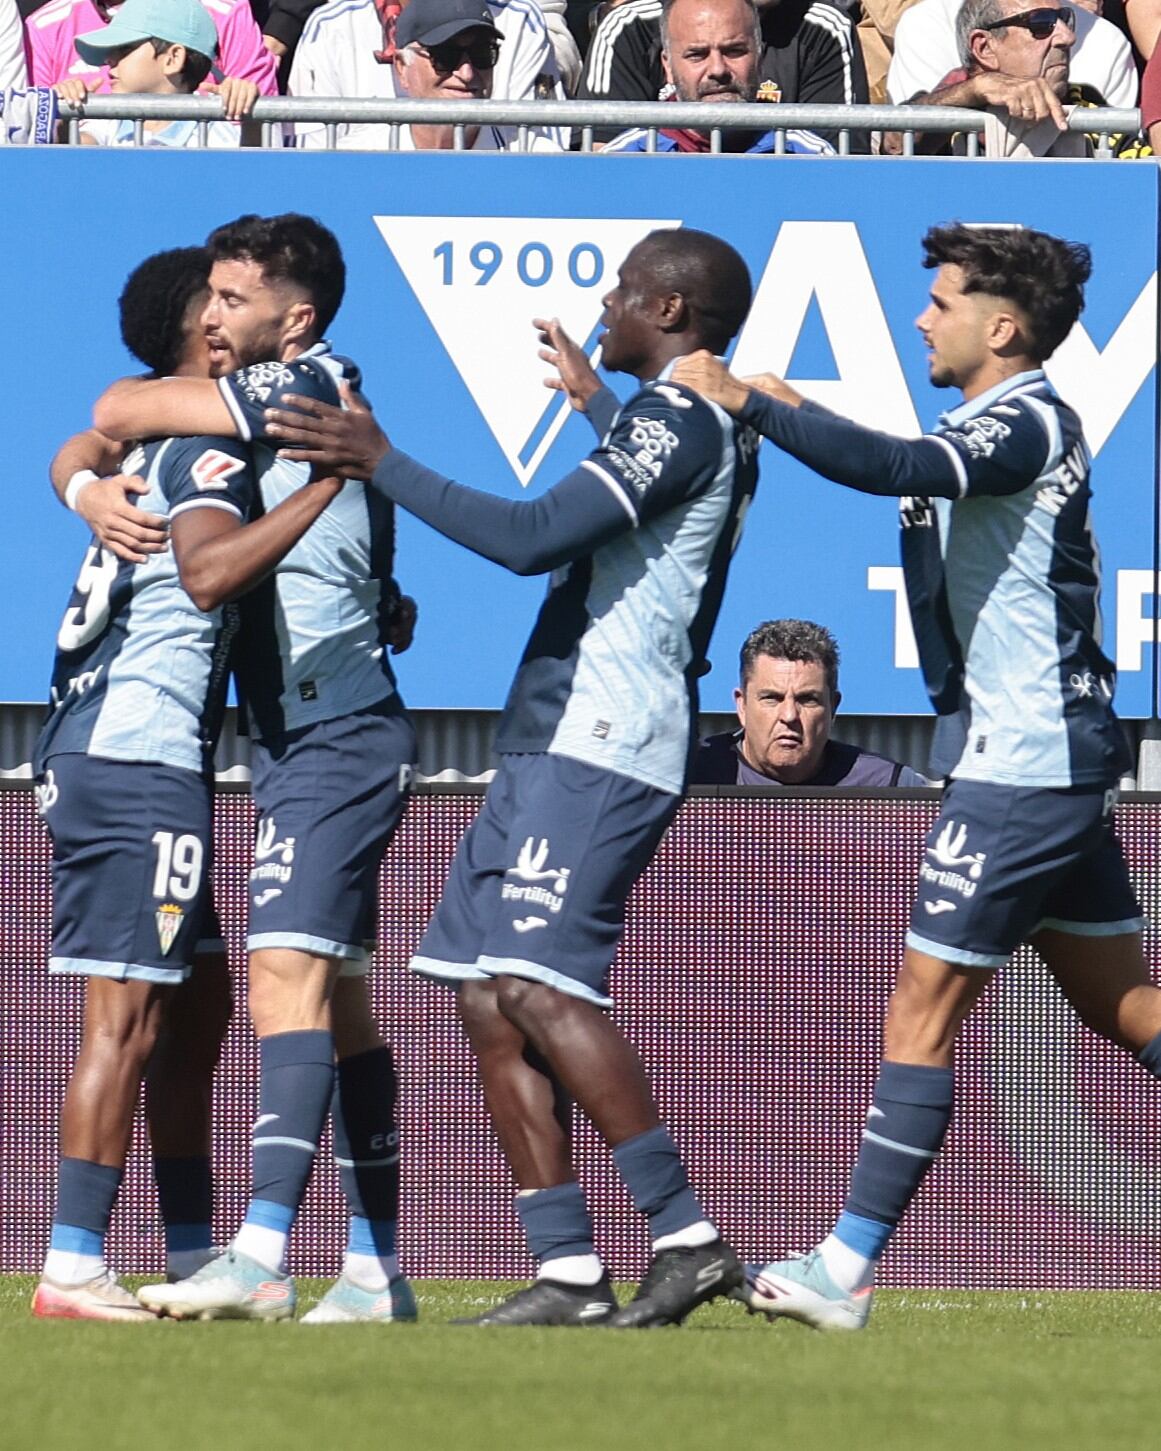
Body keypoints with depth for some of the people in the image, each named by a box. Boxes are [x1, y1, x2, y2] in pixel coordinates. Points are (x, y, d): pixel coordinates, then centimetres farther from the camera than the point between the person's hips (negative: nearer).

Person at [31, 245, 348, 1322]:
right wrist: (333, 479, -28)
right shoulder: (209, 445, -11)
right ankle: (72, 1270, -13)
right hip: (137, 756, -10)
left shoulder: (153, 435, 16)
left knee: (196, 1002, 16)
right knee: (128, 1020, -10)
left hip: (89, 750, 10)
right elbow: (207, 570, -29)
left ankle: (194, 1260, 20)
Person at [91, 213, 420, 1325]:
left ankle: (260, 1257, -31)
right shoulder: (269, 413, 17)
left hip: (333, 738, -11)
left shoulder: (308, 387, -10)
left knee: (288, 974, -20)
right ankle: (375, 1271, 15)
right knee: (336, 1004, 12)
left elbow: (119, 413, -14)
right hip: (313, 740, 11)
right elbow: (97, 442, 21)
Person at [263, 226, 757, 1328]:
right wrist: (594, 401, 58)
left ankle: (685, 1236, -18)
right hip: (553, 743, 11)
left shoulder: (678, 421, -11)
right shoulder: (697, 428, 20)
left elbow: (533, 537, -21)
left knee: (537, 987, -19)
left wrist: (380, 463, -14)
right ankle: (567, 1273, 1)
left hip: (597, 747, -11)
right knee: (488, 997, 5)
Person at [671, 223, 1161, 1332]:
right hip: (1063, 754, 10)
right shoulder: (1012, 426, 14)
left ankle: (847, 1268, -6)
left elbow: (899, 467, -34)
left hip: (1019, 762, -10)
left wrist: (746, 402, -31)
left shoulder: (1025, 424, -16)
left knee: (923, 1012, -8)